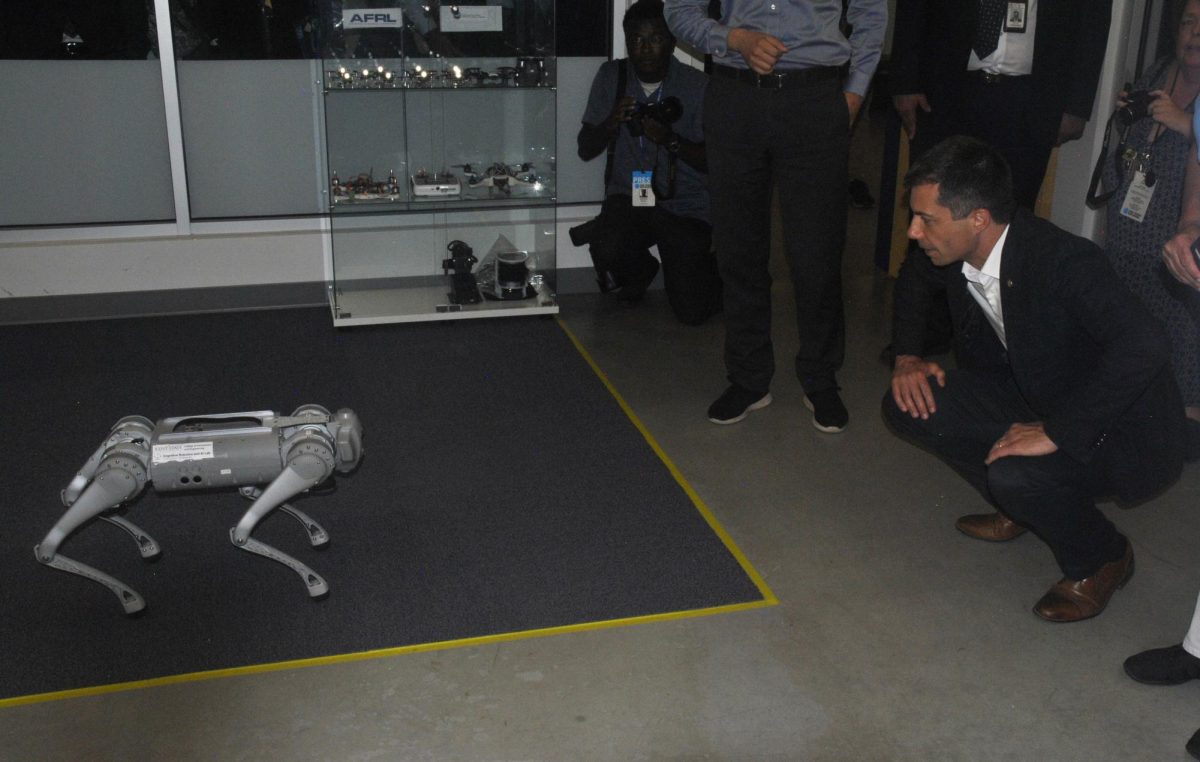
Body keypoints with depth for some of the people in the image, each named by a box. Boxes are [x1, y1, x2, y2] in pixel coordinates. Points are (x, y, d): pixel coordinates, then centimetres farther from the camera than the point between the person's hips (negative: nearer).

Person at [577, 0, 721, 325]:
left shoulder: (696, 85, -7)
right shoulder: (611, 77, 1)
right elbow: (585, 150, 4)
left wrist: (670, 139, -24)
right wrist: (611, 123, -17)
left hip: (684, 204, -2)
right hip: (628, 196, 2)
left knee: (692, 311, -14)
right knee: (607, 251, -31)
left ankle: (707, 268, 26)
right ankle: (640, 271, 9)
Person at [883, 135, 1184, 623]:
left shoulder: (1064, 261, -31)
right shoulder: (955, 251, -10)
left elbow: (1144, 348, -43)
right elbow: (914, 278, 14)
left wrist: (1056, 433, -40)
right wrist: (907, 357, -1)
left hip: (1122, 432, -7)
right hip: (1033, 400, 7)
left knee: (1015, 473, -34)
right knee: (910, 404, -9)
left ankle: (1102, 560, -1)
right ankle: (1018, 506, 12)